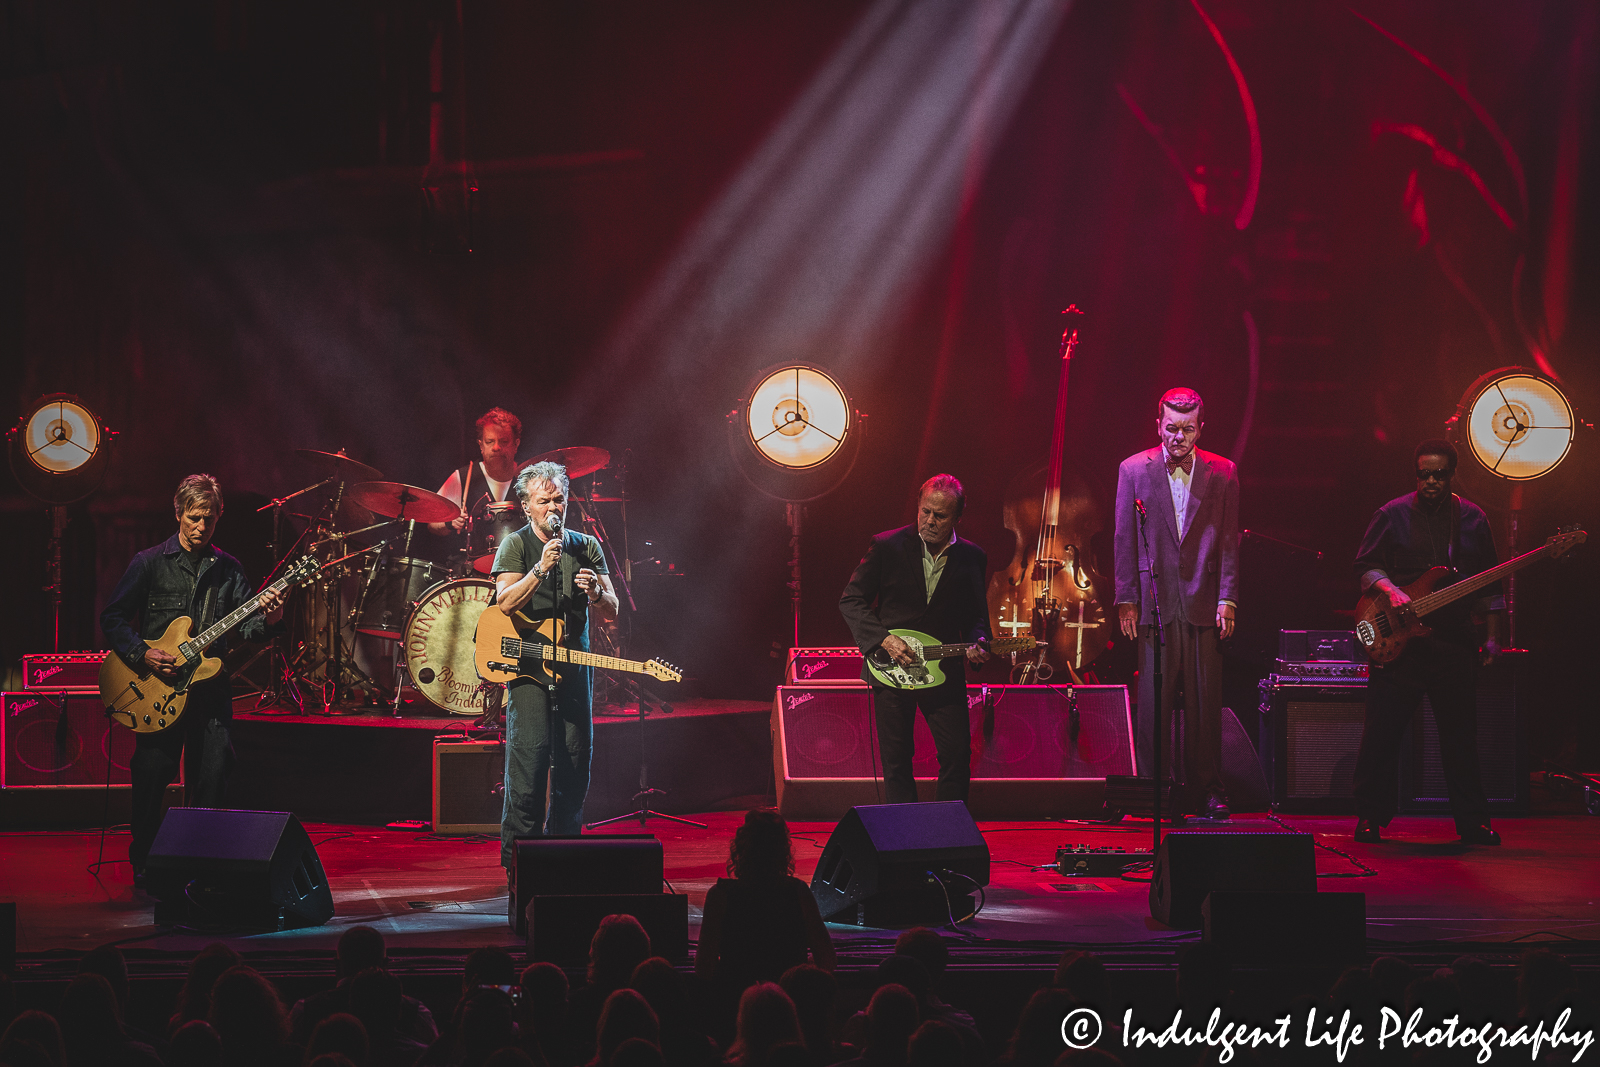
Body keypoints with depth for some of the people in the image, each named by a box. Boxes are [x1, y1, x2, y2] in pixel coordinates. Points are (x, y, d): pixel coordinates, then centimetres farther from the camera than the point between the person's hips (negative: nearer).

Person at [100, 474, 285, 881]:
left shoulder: (228, 569, 10)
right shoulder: (150, 563, 0)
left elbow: (243, 626, 6)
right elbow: (112, 618, 1)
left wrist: (265, 619, -16)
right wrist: (142, 654, -12)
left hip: (211, 686, 3)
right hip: (157, 685, -3)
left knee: (212, 776, 0)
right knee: (152, 775, -3)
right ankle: (145, 866, 11)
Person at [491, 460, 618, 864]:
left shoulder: (587, 547, 11)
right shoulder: (515, 546, 0)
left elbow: (612, 611, 7)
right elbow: (505, 603, -14)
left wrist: (595, 593, -15)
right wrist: (541, 569, -24)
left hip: (575, 665, 4)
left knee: (575, 763, 5)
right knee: (530, 755, -13)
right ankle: (517, 858, -9)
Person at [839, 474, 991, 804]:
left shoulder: (972, 557, 4)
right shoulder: (887, 546, -5)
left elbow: (976, 614, 13)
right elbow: (851, 601, -2)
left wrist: (977, 644, -9)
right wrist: (884, 640, -14)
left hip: (944, 671, 2)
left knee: (957, 755, -4)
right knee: (897, 763, 2)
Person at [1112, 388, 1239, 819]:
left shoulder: (1222, 472, 6)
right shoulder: (1134, 469, 4)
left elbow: (1229, 541, 6)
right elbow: (1124, 539, 4)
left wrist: (1227, 599, -2)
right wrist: (1126, 600, -1)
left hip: (1203, 604, 1)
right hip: (1154, 602, -1)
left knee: (1205, 702, 2)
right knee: (1153, 701, -2)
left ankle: (1208, 791, 9)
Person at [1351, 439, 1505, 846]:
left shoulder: (1472, 519, 10)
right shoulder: (1393, 515, 3)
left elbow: (1489, 585, 14)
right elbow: (1365, 564, 2)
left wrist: (1492, 637, 9)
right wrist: (1391, 591, -17)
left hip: (1456, 641, 2)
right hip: (1400, 641, -2)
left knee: (1460, 735, 5)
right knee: (1382, 732, -2)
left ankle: (1472, 821, 14)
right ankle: (1370, 817, 7)